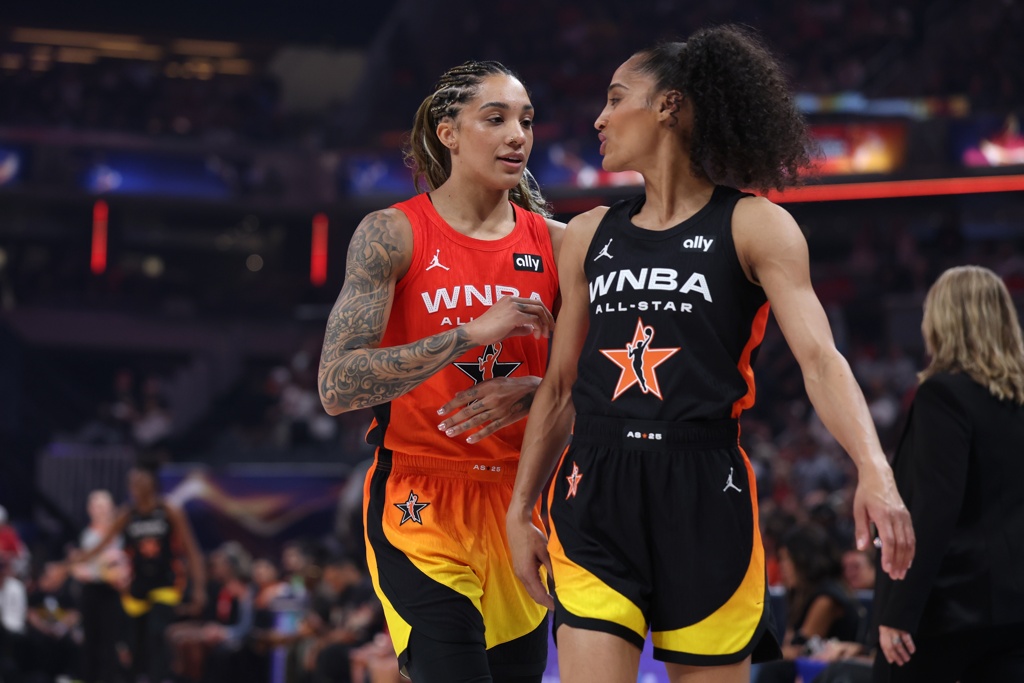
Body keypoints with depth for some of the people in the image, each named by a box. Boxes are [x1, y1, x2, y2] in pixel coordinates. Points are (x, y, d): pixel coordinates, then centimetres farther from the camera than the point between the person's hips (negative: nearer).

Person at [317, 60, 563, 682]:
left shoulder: (556, 243, 5)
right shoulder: (392, 235, -6)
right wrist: (472, 333, -21)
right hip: (422, 502, -4)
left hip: (520, 499, 4)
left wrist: (533, 393, -12)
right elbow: (338, 387, -15)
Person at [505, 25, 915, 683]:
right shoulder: (590, 234, 13)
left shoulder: (754, 226, 0)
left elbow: (820, 357, -11)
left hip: (705, 499, -3)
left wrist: (874, 471, -26)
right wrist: (521, 507, 14)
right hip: (596, 496, 3)